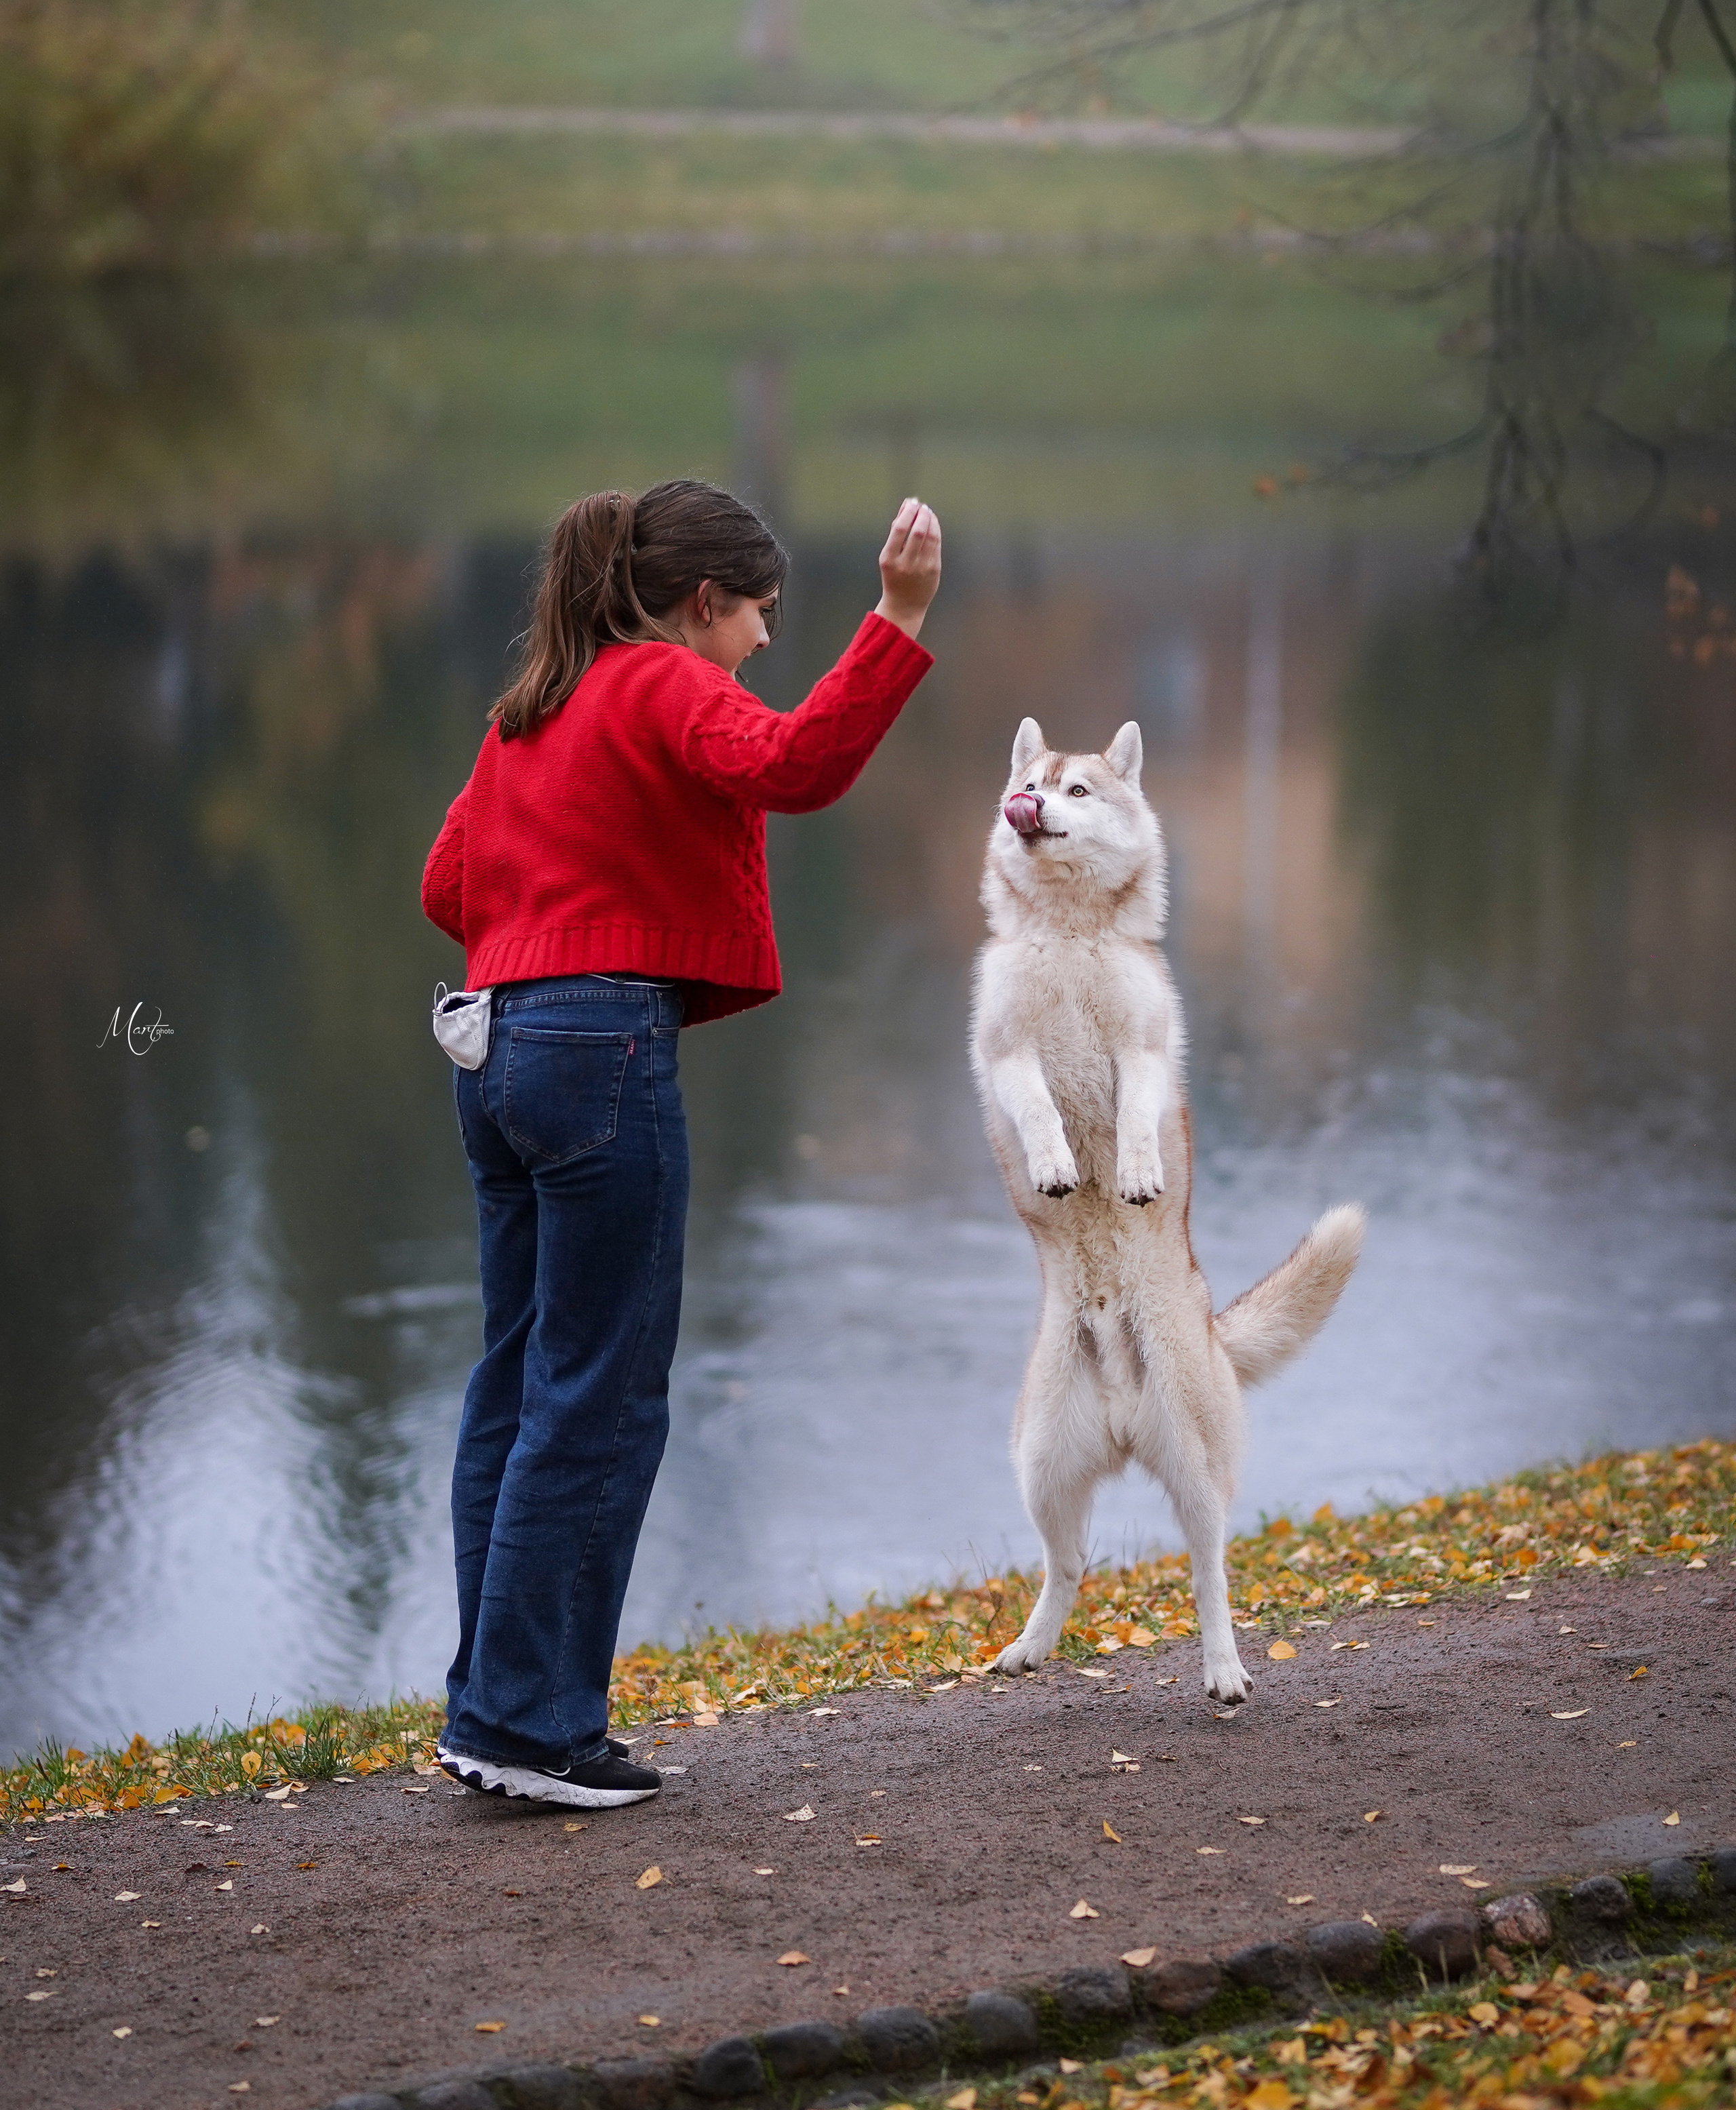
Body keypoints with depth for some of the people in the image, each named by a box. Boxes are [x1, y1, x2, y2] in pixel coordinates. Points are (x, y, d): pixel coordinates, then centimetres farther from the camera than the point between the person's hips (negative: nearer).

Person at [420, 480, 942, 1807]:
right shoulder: (665, 685, -6)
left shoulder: (536, 705, 20)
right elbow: (794, 765, -25)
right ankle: (534, 1724, -4)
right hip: (604, 1050, -9)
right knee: (601, 1398, -5)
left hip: (500, 1050, 9)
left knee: (518, 1385, 12)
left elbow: (451, 887, 21)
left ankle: (489, 1715, 15)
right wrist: (900, 619, -30)